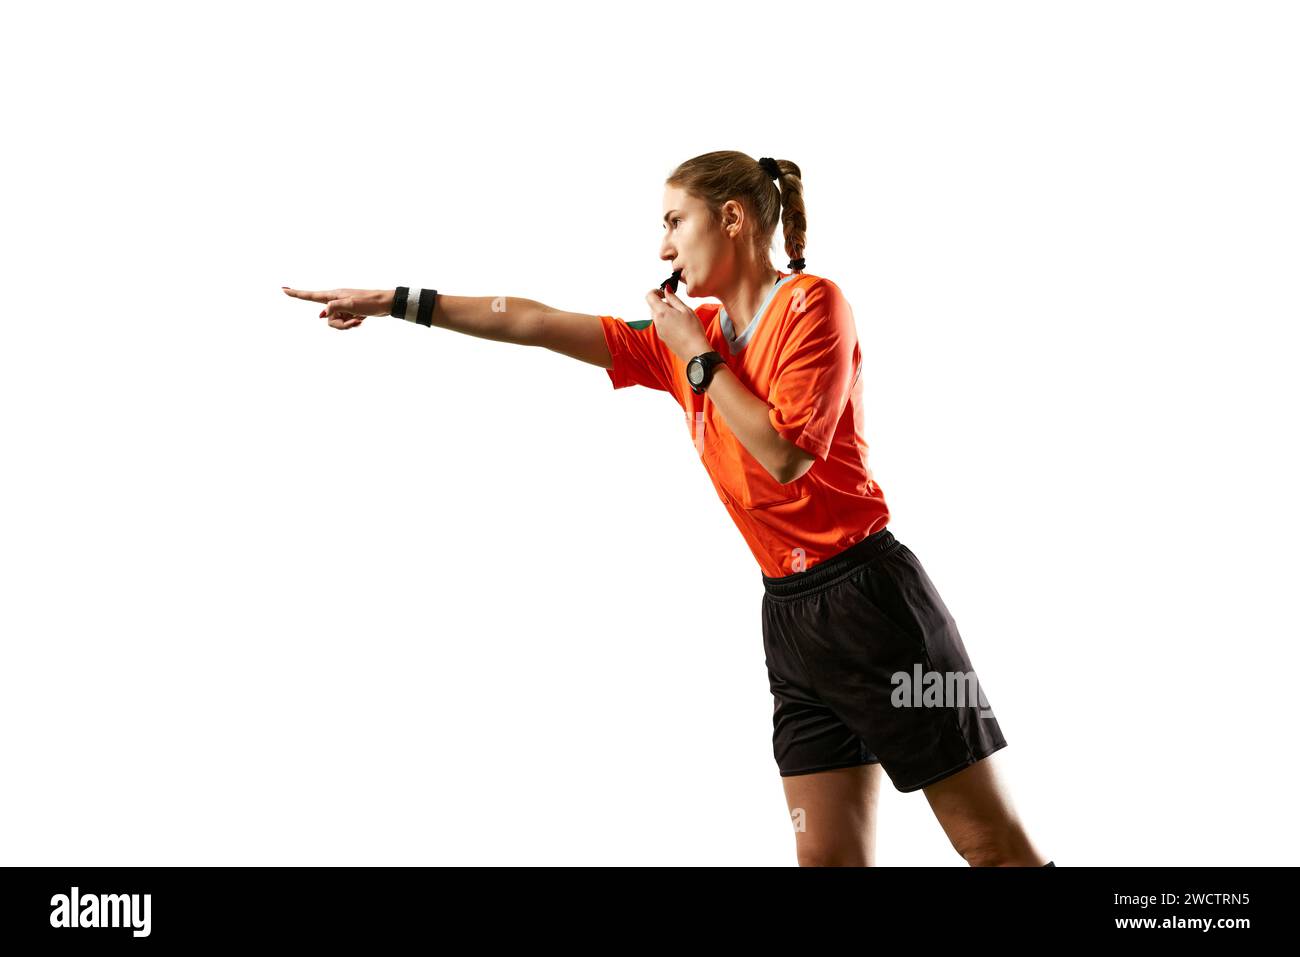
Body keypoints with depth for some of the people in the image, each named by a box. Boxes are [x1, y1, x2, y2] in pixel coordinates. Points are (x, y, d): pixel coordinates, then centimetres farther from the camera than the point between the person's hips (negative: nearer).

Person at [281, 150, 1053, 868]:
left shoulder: (813, 303, -7)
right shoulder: (689, 338, 13)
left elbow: (786, 453, -18)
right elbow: (539, 325, 14)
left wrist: (698, 359, -8)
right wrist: (397, 303, 15)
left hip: (866, 596, -7)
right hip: (790, 613, 7)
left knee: (996, 847, -3)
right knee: (829, 853, 3)